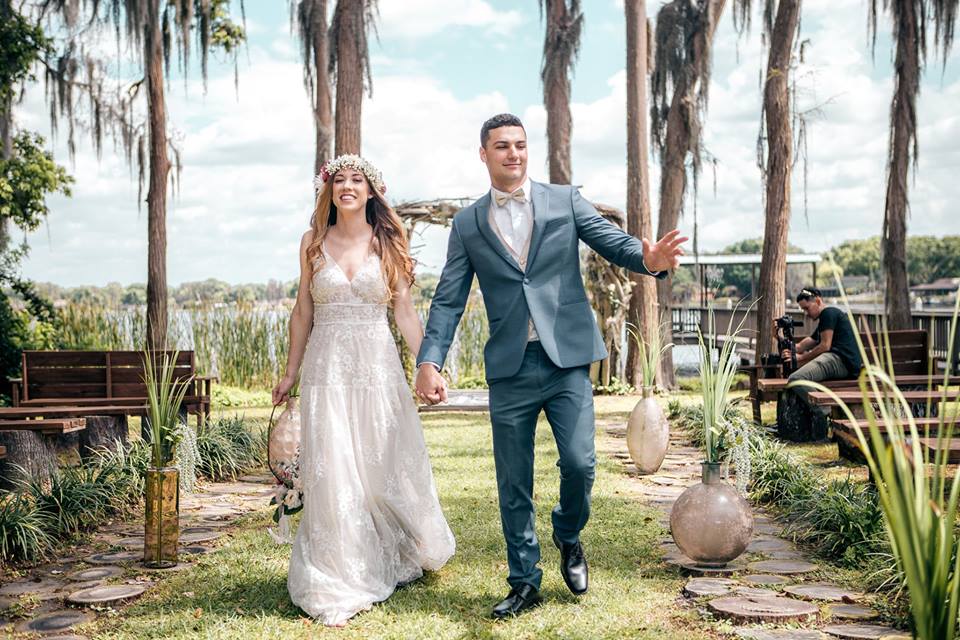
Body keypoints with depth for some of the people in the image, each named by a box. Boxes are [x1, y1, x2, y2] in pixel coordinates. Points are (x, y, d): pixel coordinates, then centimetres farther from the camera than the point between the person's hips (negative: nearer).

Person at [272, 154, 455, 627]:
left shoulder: (388, 243, 4)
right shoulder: (314, 242, 6)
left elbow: (405, 311, 4)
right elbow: (303, 312, 10)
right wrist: (290, 374, 10)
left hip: (378, 366, 0)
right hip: (327, 369, 0)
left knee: (385, 465, 7)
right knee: (332, 472, -2)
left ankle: (393, 559, 31)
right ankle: (338, 583, 8)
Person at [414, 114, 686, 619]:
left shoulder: (565, 200, 7)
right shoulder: (467, 224, 9)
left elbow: (614, 242, -3)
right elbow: (448, 300, 6)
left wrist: (649, 258, -26)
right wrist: (428, 360, -6)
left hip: (567, 359, -1)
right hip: (510, 368, 1)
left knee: (578, 463, -8)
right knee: (513, 483, 6)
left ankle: (568, 536, 25)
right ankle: (524, 582, 23)